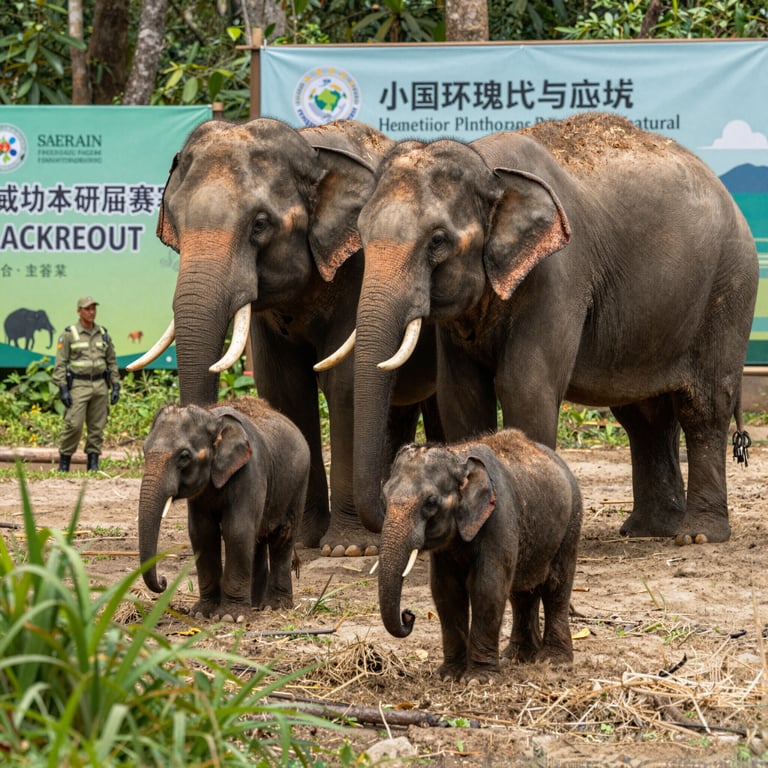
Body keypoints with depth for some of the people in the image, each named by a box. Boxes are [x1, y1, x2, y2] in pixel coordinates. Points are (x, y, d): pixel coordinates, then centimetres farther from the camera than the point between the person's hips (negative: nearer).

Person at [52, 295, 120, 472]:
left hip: (100, 385, 4)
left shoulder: (103, 334, 10)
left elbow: (112, 362, 14)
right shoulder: (69, 334, -3)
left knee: (97, 427, 3)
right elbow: (60, 363, -6)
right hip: (78, 386, -4)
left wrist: (116, 387, 6)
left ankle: (93, 464, 7)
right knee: (74, 425, -11)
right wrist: (63, 389, -13)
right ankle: (64, 462, 1)